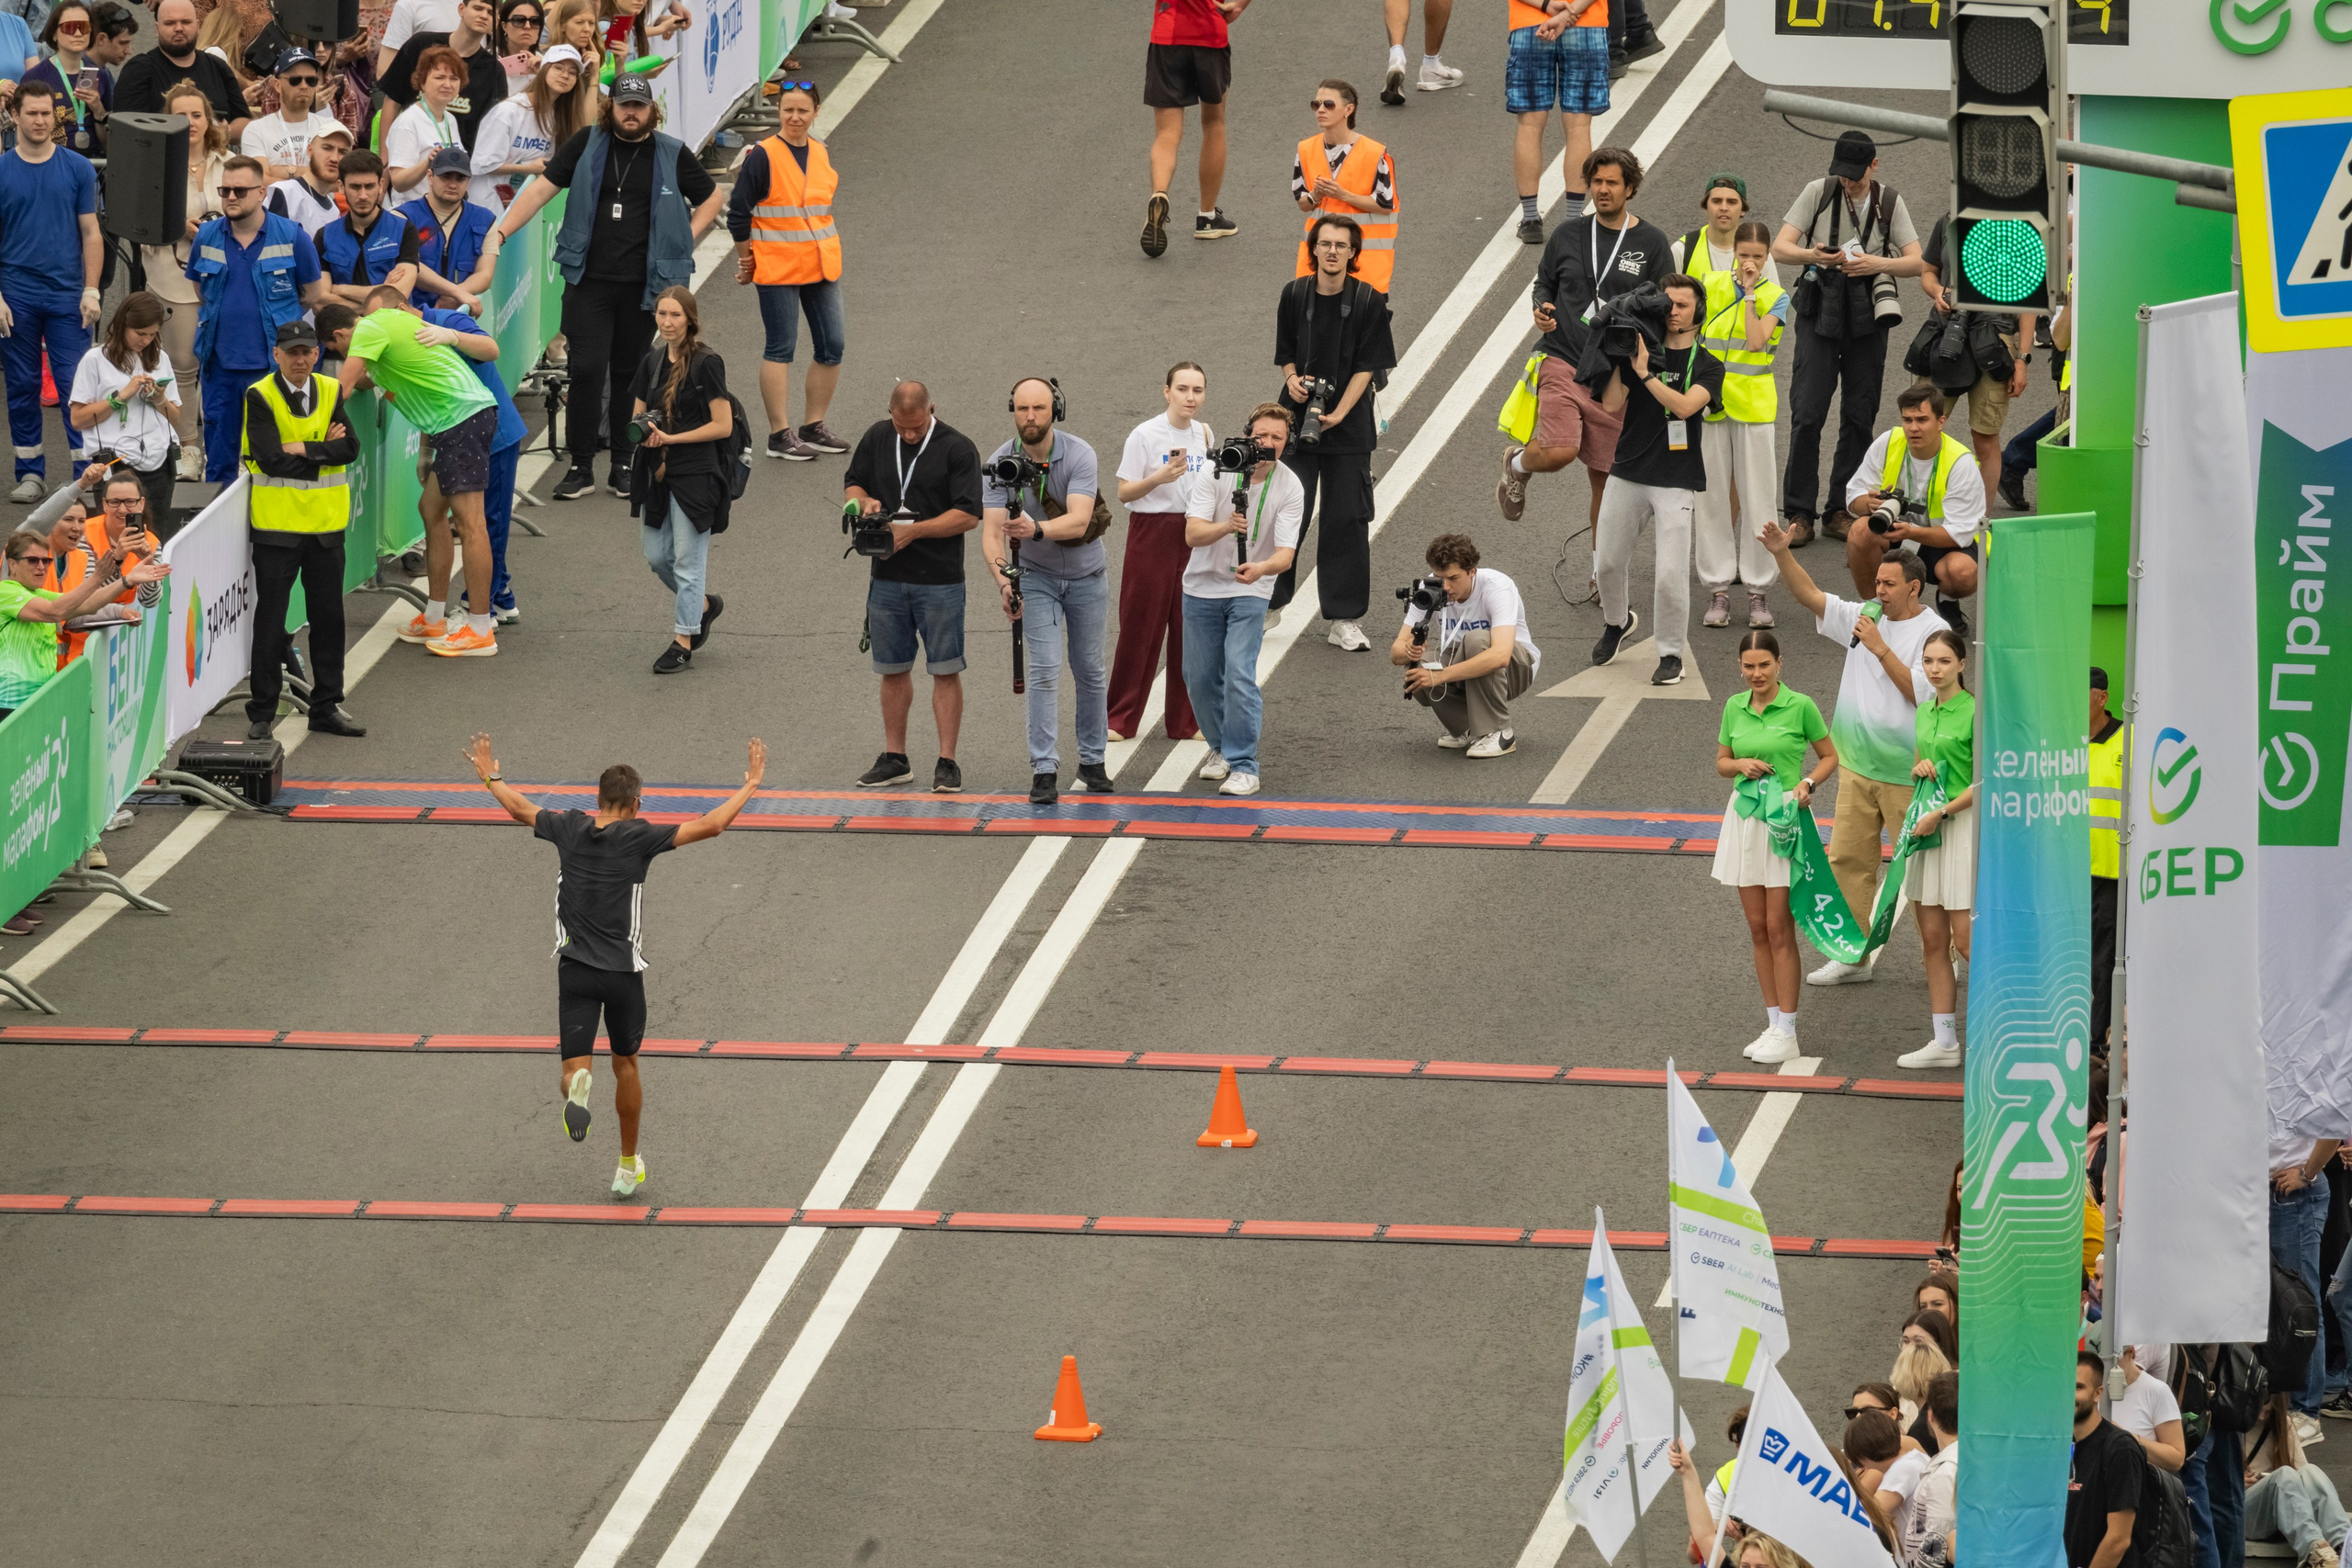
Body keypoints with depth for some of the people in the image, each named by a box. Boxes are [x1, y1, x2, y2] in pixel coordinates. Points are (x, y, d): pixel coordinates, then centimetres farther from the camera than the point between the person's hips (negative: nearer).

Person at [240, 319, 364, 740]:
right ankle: (260, 714, 7)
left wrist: (303, 449, -17)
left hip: (326, 523, 4)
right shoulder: (260, 397, -7)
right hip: (276, 524, -4)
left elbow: (349, 449, -5)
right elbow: (271, 459, -18)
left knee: (328, 617, 9)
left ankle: (327, 707, 20)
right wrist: (325, 450, -10)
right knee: (270, 620, 0)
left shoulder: (331, 392, 6)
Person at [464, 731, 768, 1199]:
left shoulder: (569, 828, 1)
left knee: (574, 1065, -3)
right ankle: (628, 1167, 31)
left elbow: (519, 808, 19)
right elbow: (711, 825, -11)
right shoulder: (639, 838, -9)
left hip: (575, 968, 1)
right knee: (625, 1064, 19)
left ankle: (576, 1086, -42)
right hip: (623, 969, -1)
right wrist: (750, 784, 1)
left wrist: (490, 777, 38)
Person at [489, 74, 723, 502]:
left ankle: (623, 466, 16)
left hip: (643, 285, 1)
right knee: (587, 370, -7)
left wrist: (683, 241, 5)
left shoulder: (672, 155, 4)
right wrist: (501, 231, -8)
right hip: (589, 280, 0)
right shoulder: (587, 145, 4)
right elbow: (541, 189, 3)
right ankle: (581, 468, 0)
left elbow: (709, 199, 18)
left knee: (630, 375, 6)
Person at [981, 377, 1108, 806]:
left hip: (1086, 574, 0)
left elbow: (1078, 521, -33)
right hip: (1036, 576, 0)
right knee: (1044, 671, -11)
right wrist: (1003, 580, -41)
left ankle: (1093, 760, 24)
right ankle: (1045, 770, -12)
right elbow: (992, 531, -23)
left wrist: (1035, 530, -52)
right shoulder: (999, 464, -17)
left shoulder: (1079, 456, -21)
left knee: (1088, 670, 9)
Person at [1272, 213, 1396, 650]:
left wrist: (1338, 414, -15)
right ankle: (1266, 603, 8)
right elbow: (1285, 352, 12)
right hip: (1297, 418, 1)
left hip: (1349, 426, -1)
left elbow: (1368, 367, -6)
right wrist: (1292, 380, -9)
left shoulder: (1369, 301, -5)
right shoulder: (1295, 294, 2)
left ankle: (1345, 619, 7)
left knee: (1347, 519, 1)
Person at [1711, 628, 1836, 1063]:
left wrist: (1807, 783, -15)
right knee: (1757, 927, 8)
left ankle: (1787, 1035, -2)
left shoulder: (1800, 707, -7)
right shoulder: (1734, 708, 6)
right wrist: (1741, 765, -6)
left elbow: (1830, 757, 2)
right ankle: (1773, 1024, 15)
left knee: (1779, 928, -6)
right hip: (1745, 815, 5)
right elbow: (1721, 762, 16)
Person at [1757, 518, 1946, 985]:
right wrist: (1782, 555, -9)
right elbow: (1810, 595, 4)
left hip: (1907, 772, -6)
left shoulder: (1933, 633, -10)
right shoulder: (1865, 618, 8)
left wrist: (1880, 648, -20)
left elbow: (1920, 693, -19)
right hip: (1857, 767, 6)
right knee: (1848, 859, 6)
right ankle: (1855, 957, 14)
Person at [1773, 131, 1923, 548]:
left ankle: (1842, 512, 12)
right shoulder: (1819, 192, 1)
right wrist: (1813, 255, -25)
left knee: (1859, 416, 3)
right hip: (1820, 312, -2)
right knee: (1807, 414, -9)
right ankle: (1799, 514, -4)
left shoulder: (1889, 203, 5)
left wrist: (1880, 264, -19)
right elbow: (1779, 248, -4)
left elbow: (1917, 263, 1)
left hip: (1868, 315, 2)